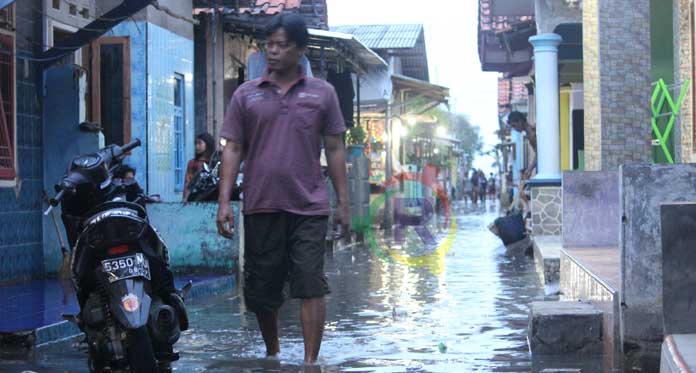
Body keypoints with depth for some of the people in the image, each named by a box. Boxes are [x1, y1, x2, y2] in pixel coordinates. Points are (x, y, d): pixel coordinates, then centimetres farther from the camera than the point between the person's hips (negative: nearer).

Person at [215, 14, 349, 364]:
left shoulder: (322, 93, 7)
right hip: (260, 206, 2)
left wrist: (343, 202, 4)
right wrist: (224, 201, -3)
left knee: (311, 286, -8)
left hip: (309, 206, -1)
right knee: (261, 289, 10)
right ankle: (272, 354, 31)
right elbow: (233, 149, 6)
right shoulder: (247, 94, 7)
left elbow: (334, 149, 8)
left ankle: (310, 362, -5)